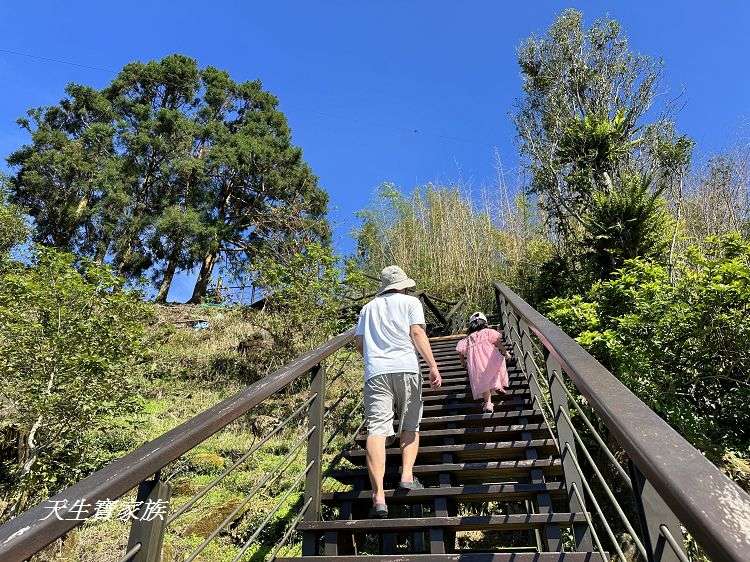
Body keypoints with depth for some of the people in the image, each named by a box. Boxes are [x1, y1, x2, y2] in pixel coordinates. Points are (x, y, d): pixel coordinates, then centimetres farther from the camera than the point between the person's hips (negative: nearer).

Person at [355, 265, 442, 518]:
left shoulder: (368, 308, 23)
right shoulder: (410, 302, 13)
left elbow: (360, 344, 19)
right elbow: (417, 333, -2)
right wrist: (433, 366, -7)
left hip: (375, 372, 2)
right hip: (406, 369, -1)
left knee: (376, 430, -6)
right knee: (410, 426, 16)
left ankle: (378, 495, -13)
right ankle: (407, 476, 5)